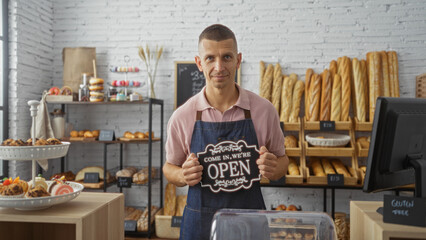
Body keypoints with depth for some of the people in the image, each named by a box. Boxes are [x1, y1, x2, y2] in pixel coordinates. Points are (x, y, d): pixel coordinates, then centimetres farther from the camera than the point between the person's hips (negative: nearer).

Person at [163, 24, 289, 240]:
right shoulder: (182, 117, -7)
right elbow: (170, 167, 5)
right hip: (200, 222, 0)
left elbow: (281, 159, 6)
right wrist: (184, 176, -16)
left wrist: (273, 168, -16)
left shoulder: (264, 110, -6)